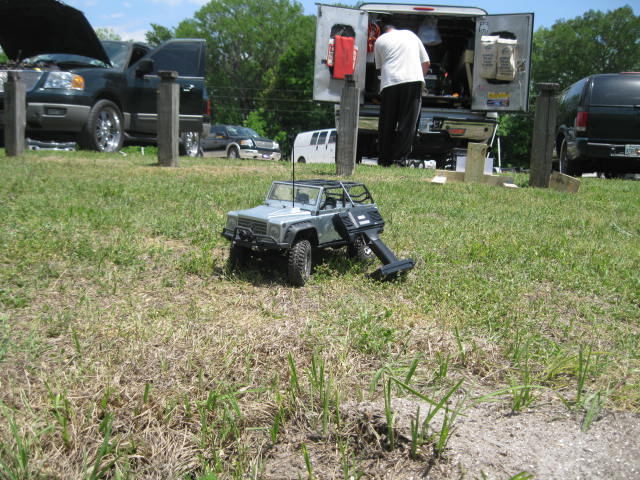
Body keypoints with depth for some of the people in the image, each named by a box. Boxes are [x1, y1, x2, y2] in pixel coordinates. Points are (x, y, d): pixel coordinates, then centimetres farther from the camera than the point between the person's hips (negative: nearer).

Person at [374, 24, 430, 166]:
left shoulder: (380, 40, 19)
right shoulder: (411, 34, 24)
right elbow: (426, 63, 22)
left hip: (390, 82, 0)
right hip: (414, 80, 1)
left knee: (387, 123, 6)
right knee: (408, 122, 2)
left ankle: (384, 160, 8)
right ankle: (400, 158, -3)